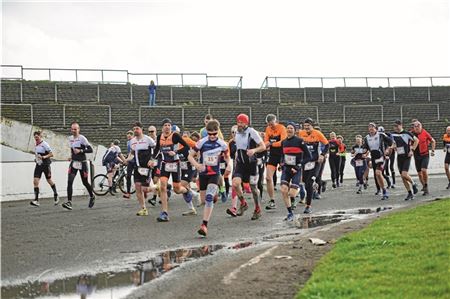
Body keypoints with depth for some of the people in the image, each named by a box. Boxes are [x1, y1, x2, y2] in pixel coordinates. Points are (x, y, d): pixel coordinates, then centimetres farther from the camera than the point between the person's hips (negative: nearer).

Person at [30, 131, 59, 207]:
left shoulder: (44, 144, -14)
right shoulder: (35, 144, 7)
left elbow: (51, 154, -15)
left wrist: (44, 157, -29)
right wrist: (36, 158, 8)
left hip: (45, 165, -6)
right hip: (38, 165, 6)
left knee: (49, 181, 10)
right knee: (35, 181, -9)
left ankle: (56, 196, 31)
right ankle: (36, 200, -11)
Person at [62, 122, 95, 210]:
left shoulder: (82, 138, -10)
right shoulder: (70, 138, 10)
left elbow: (90, 149, -14)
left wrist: (80, 151, -22)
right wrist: (71, 156, 14)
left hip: (82, 163, -5)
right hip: (73, 163, 5)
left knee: (85, 182, 9)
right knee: (69, 181, -14)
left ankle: (92, 197, 37)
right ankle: (69, 202, -18)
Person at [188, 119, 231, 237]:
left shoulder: (222, 144, -5)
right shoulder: (201, 142, -9)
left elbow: (227, 156, 14)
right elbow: (190, 156, -3)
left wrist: (229, 164, -8)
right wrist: (197, 165, -22)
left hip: (215, 174, -2)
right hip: (203, 174, 2)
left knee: (209, 198, -20)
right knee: (204, 200, 11)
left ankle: (204, 225, -23)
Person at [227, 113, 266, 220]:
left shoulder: (252, 132, -10)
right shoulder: (237, 133, 10)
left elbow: (263, 146, -11)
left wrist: (254, 150, -29)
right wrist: (236, 161, 21)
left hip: (251, 163, -5)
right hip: (240, 163, 5)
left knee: (253, 187, 2)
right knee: (235, 183, -16)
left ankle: (257, 209, 19)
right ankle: (243, 203, 6)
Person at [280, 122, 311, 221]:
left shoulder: (299, 141, -10)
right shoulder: (284, 142, 6)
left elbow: (308, 156, -9)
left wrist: (298, 165, -14)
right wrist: (282, 163, 3)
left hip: (296, 170, -5)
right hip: (286, 169, 5)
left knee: (291, 194, -13)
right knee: (284, 190, -10)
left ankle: (298, 188, 25)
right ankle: (290, 213, 4)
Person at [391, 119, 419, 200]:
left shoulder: (406, 133, -10)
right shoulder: (393, 134, 5)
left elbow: (416, 140, -1)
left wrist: (412, 150, -7)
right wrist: (394, 146, 8)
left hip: (407, 156, -6)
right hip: (399, 157, 6)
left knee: (404, 174, -20)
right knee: (402, 177, 4)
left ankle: (413, 184, 10)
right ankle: (410, 194, 14)